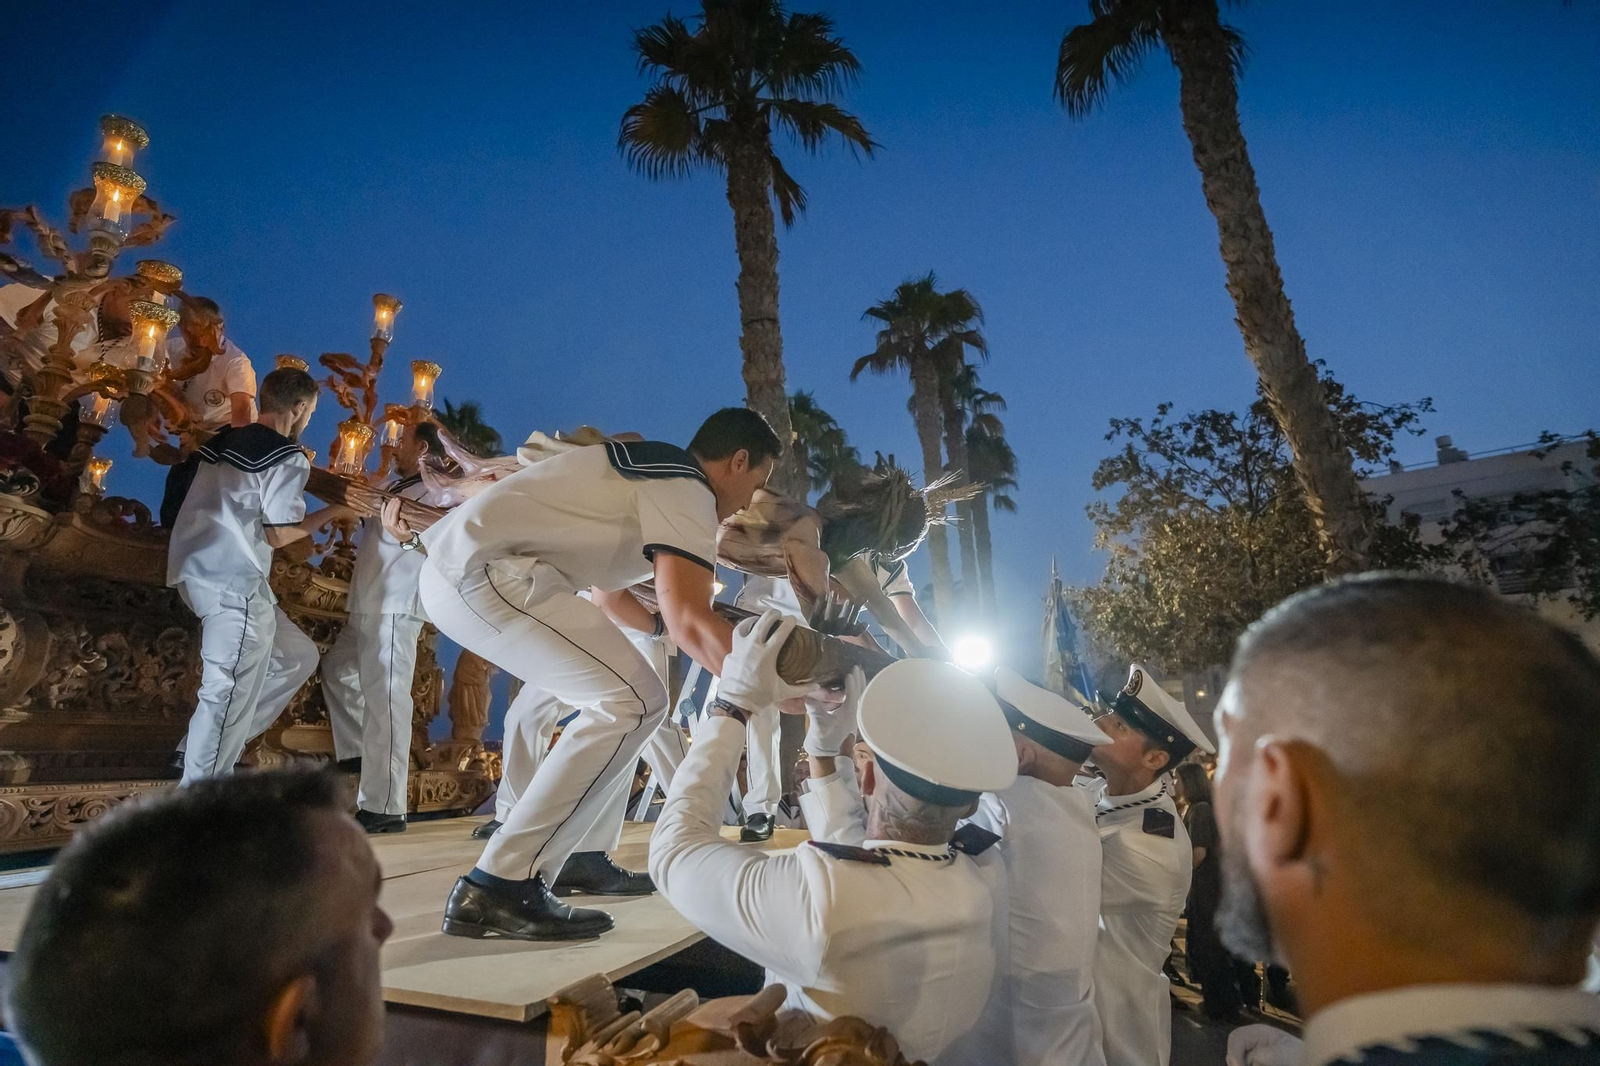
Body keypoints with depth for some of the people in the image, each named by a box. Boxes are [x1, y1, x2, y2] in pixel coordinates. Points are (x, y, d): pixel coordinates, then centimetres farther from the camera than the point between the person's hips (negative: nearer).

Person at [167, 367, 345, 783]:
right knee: (231, 696, -3)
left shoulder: (223, 441, 14)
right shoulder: (288, 457, -10)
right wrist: (335, 510, 0)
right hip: (235, 582, -9)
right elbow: (279, 534, -11)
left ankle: (206, 747, 18)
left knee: (296, 658, 17)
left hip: (203, 571, 9)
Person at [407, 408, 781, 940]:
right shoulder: (687, 491, -7)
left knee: (617, 700, 14)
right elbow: (688, 622, -20)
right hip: (483, 569, -10)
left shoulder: (651, 471, 23)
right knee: (632, 703, -12)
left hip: (455, 568, 10)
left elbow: (607, 595, 31)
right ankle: (500, 887, -9)